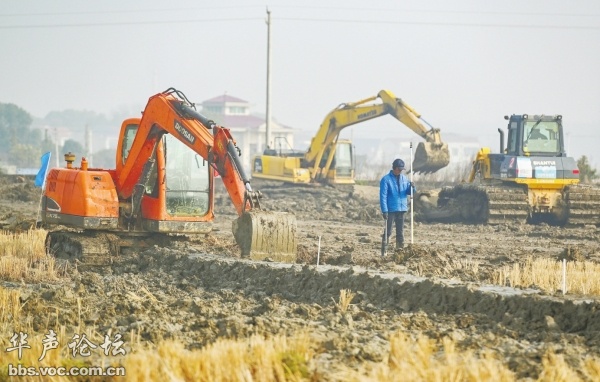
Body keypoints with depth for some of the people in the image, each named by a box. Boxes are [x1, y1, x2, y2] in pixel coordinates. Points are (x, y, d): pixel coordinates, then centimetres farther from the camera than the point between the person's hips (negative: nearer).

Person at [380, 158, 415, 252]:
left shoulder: (404, 178, 9)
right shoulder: (386, 179, -8)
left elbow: (409, 192, 14)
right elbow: (383, 196, -11)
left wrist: (412, 187, -10)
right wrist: (384, 211, -17)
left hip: (402, 209, 5)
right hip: (391, 210, -5)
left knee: (400, 232, 10)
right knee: (388, 232, -3)